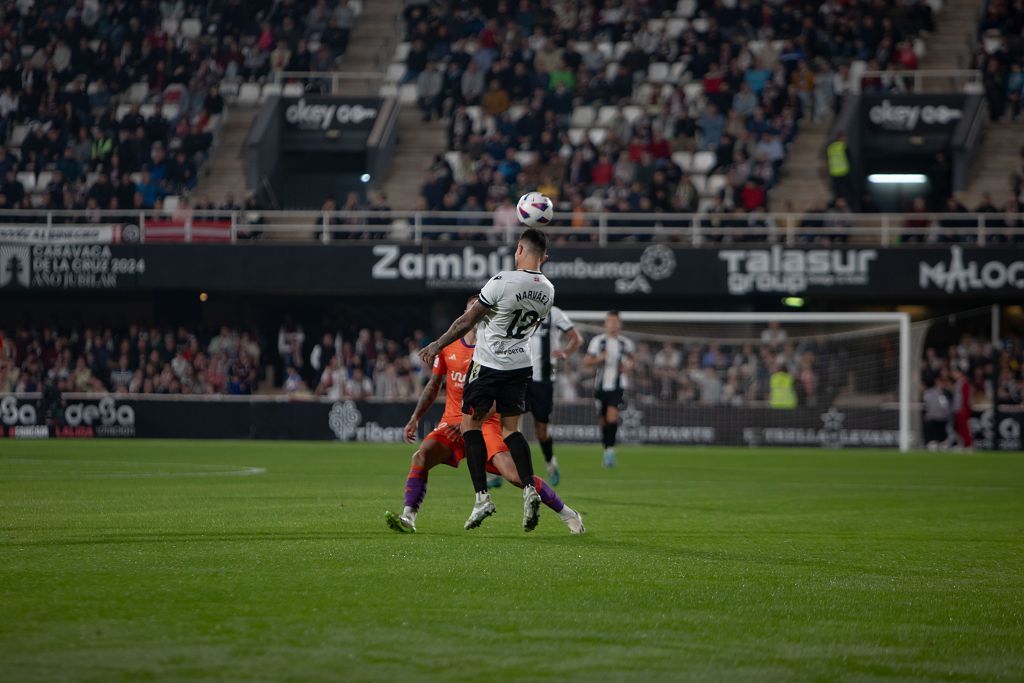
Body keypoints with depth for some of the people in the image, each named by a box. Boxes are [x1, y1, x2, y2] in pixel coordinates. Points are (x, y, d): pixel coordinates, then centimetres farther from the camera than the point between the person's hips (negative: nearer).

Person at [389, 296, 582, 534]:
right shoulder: (448, 346, 8)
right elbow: (434, 385, 19)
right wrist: (415, 418, 10)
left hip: (485, 424, -4)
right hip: (451, 422, 4)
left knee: (515, 474, -17)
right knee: (421, 456, -24)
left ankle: (568, 514, 0)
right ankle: (408, 518, -26)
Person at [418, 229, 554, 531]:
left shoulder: (502, 282, -19)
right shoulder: (547, 290, 0)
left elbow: (467, 321, -13)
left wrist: (437, 345, -2)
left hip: (489, 364, -6)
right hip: (521, 365, 6)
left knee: (471, 424, 5)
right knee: (511, 428, 12)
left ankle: (482, 496, -3)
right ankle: (529, 488, -8)